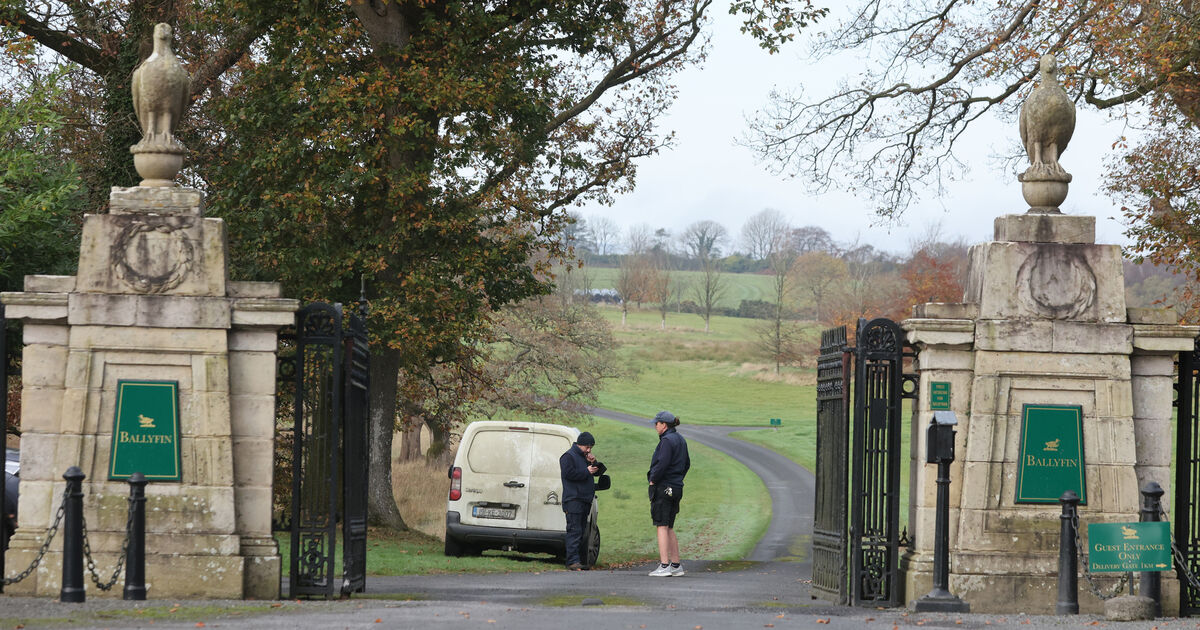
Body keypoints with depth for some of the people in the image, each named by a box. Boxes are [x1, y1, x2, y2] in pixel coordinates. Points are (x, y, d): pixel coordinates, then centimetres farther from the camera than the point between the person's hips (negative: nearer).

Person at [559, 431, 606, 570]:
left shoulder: (585, 457, 21)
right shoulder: (569, 456, -4)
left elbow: (599, 472, 21)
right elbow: (568, 473, -18)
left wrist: (594, 463, 1)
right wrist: (586, 471, -13)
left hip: (585, 500, 9)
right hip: (573, 500, -9)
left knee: (581, 530, 9)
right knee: (574, 530, -14)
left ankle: (578, 558, 12)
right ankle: (573, 560, -19)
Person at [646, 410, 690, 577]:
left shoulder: (667, 441, -14)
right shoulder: (680, 440, 14)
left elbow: (662, 464, -24)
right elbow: (687, 464, 21)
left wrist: (652, 480, -12)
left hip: (663, 488, -9)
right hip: (676, 488, 9)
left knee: (662, 527, -8)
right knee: (669, 528, 14)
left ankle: (664, 566, -12)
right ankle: (676, 565, 13)